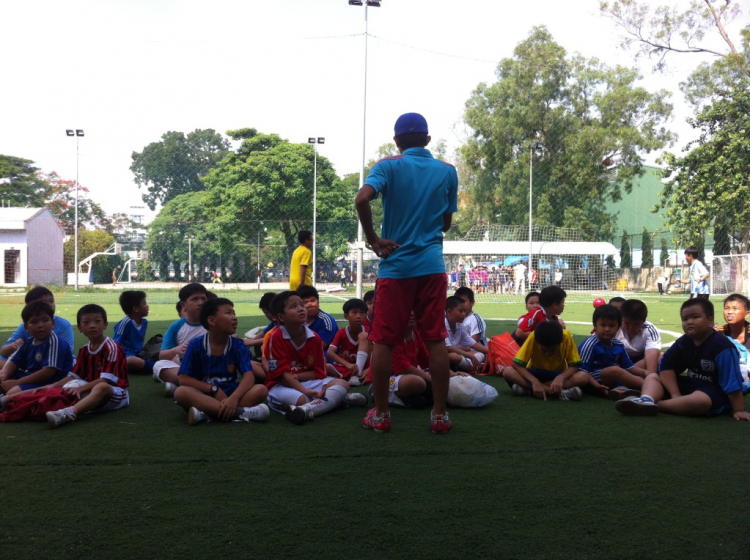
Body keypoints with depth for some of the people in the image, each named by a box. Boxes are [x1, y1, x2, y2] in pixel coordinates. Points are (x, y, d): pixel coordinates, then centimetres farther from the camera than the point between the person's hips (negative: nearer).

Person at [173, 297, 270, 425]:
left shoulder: (238, 346, 0)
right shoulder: (196, 345, -3)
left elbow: (249, 377, -13)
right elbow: (184, 379, -6)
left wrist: (234, 398, -32)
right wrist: (215, 390, -15)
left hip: (230, 395, 2)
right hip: (204, 397, -1)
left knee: (261, 389, -23)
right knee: (181, 392, -33)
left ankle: (208, 414, -33)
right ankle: (242, 412, -39)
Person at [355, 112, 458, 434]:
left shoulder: (389, 166, -1)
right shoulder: (447, 172, 8)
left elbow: (362, 199, -19)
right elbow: (446, 223, 12)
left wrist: (374, 240, -9)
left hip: (395, 265, -2)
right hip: (432, 266, 2)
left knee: (383, 341, 6)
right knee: (436, 339, 5)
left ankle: (380, 415, 11)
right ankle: (439, 414, 9)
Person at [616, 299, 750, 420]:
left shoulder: (722, 347, -21)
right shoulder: (683, 342, -1)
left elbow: (732, 382, -22)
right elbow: (667, 365, -4)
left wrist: (738, 410, -23)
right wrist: (675, 394, -16)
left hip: (715, 392, -7)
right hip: (690, 384, 7)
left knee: (699, 400, -42)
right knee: (652, 377, -1)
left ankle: (654, 405, -30)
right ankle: (646, 400, -35)